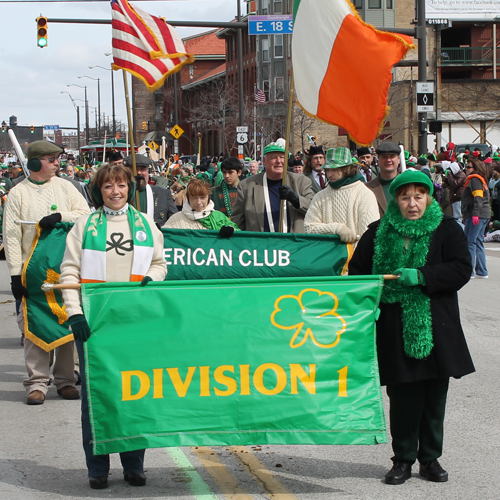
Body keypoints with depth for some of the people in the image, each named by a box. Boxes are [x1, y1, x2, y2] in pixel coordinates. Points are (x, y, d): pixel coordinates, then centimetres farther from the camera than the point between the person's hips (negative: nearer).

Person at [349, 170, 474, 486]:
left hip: (436, 328, 0)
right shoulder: (378, 233, 8)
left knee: (434, 396, 5)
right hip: (395, 328, 0)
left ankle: (430, 458, 19)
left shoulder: (447, 230, 3)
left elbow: (461, 269, -8)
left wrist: (421, 276, -19)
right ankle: (403, 460, 12)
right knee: (403, 397, 0)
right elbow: (357, 271, 14)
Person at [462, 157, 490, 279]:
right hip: (484, 216, 10)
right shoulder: (481, 179, 21)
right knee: (478, 242, 12)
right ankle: (481, 272, 12)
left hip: (476, 216, -10)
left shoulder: (474, 179, -9)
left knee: (470, 242, -8)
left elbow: (478, 198, -19)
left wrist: (475, 214, -26)